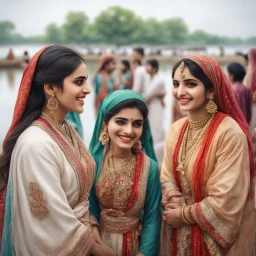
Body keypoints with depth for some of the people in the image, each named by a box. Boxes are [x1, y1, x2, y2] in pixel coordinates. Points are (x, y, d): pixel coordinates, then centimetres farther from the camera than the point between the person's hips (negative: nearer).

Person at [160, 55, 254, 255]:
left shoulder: (230, 132, -21)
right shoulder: (176, 129, 0)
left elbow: (225, 201, -23)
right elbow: (167, 176, 5)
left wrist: (183, 214, -12)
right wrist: (171, 198, -15)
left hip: (215, 238, -6)